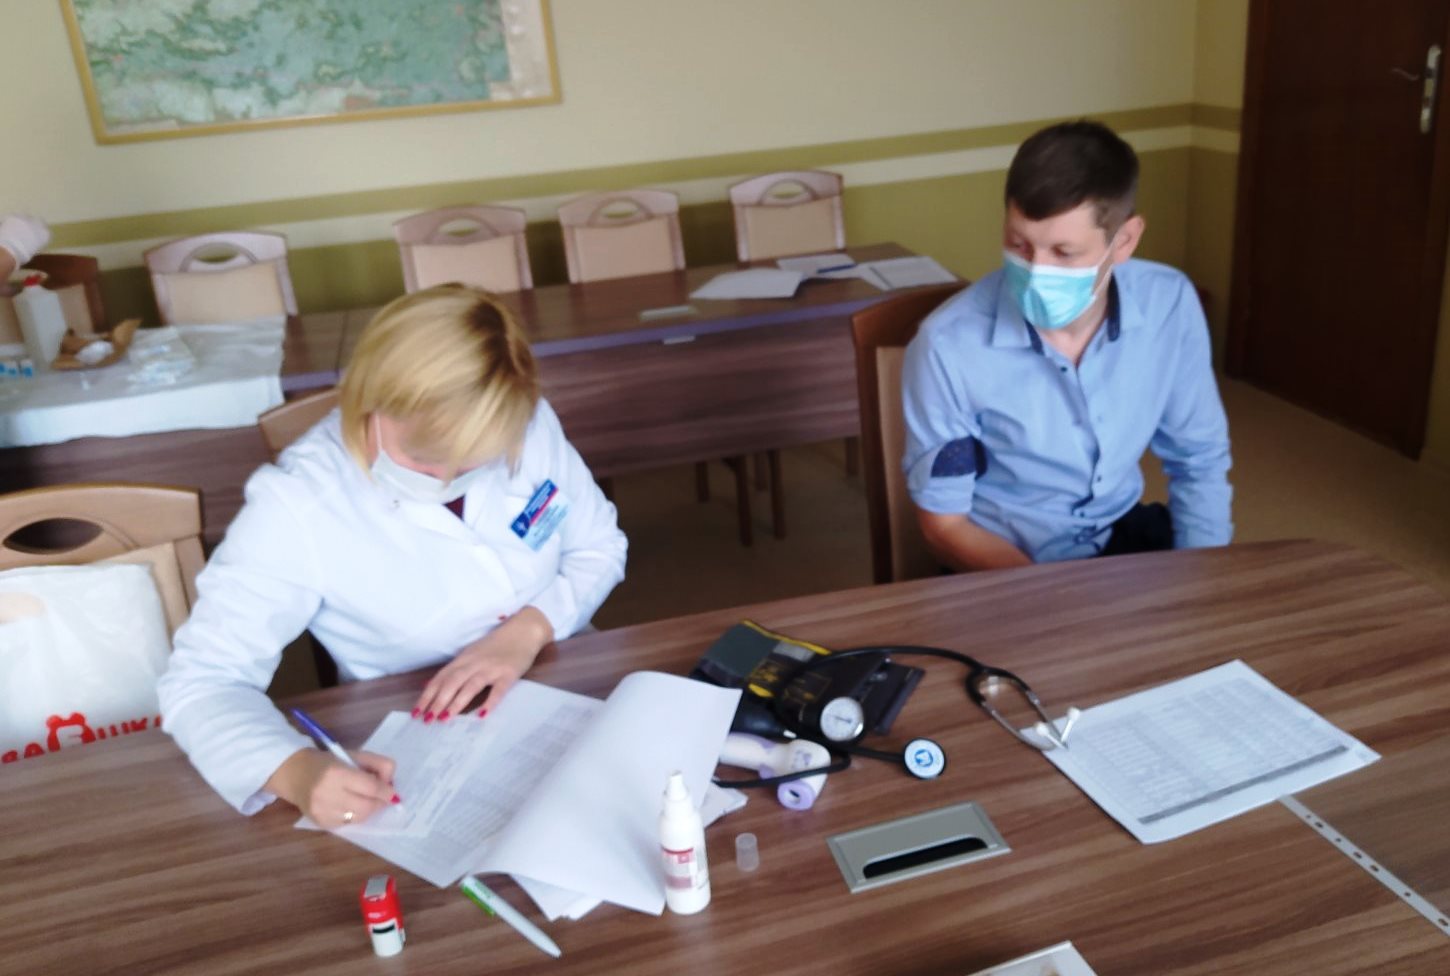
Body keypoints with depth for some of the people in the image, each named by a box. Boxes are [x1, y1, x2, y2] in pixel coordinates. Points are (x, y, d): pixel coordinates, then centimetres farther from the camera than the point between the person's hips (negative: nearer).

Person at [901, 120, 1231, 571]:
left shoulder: (1170, 304, -12)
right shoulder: (949, 345, -23)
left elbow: (1198, 458, 2)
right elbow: (944, 523, -14)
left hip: (1120, 531, 4)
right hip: (1004, 561, -3)